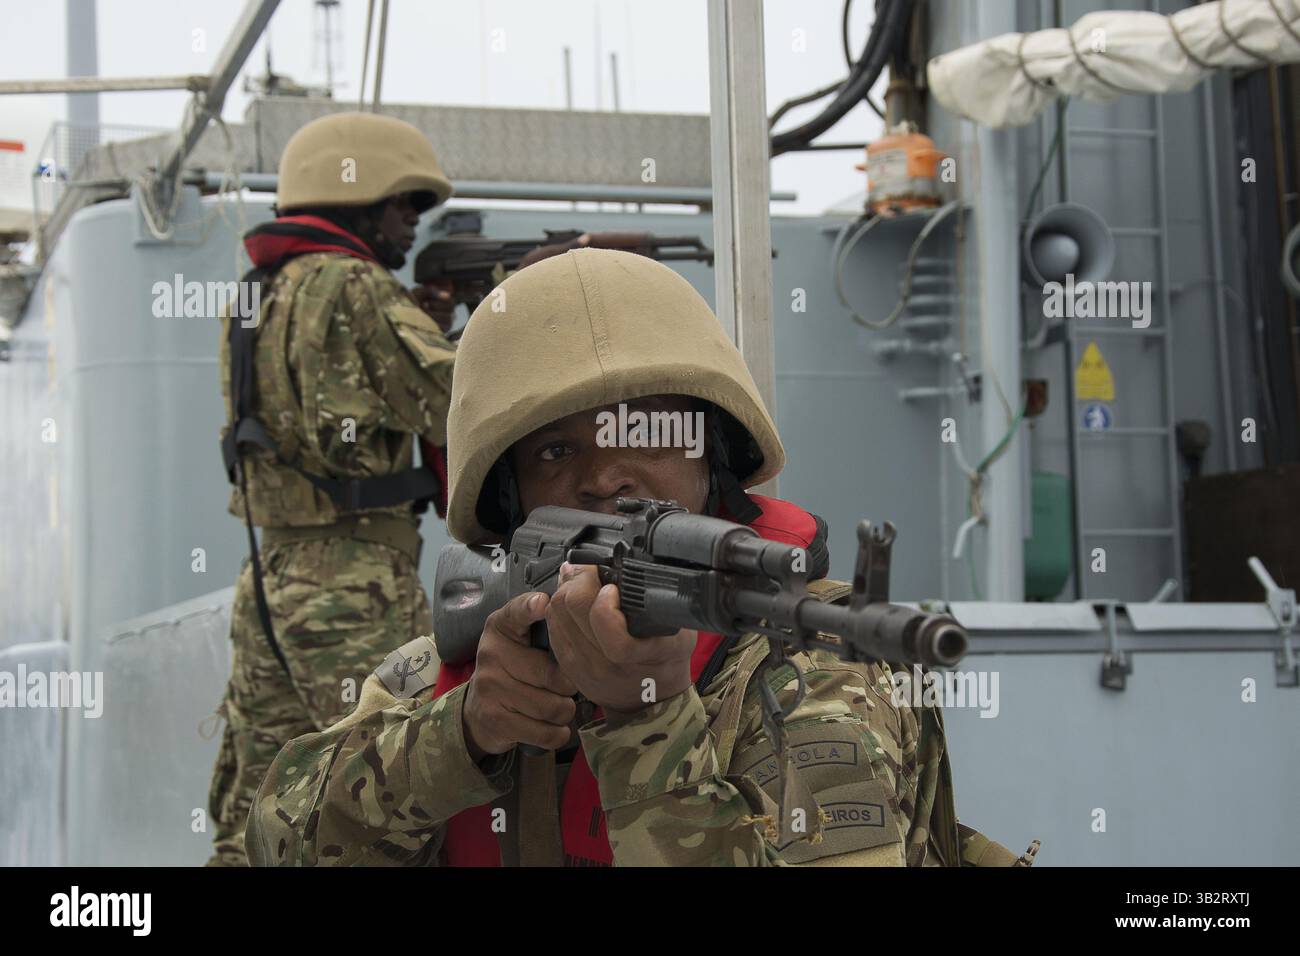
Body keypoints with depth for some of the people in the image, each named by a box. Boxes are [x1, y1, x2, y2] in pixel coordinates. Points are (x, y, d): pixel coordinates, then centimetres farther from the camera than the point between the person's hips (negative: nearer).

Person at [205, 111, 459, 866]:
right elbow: (461, 407, -13)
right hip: (357, 588, -9)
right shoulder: (354, 288, -13)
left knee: (256, 817, 12)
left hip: (271, 575, 9)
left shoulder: (260, 295, 15)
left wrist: (426, 320, 12)